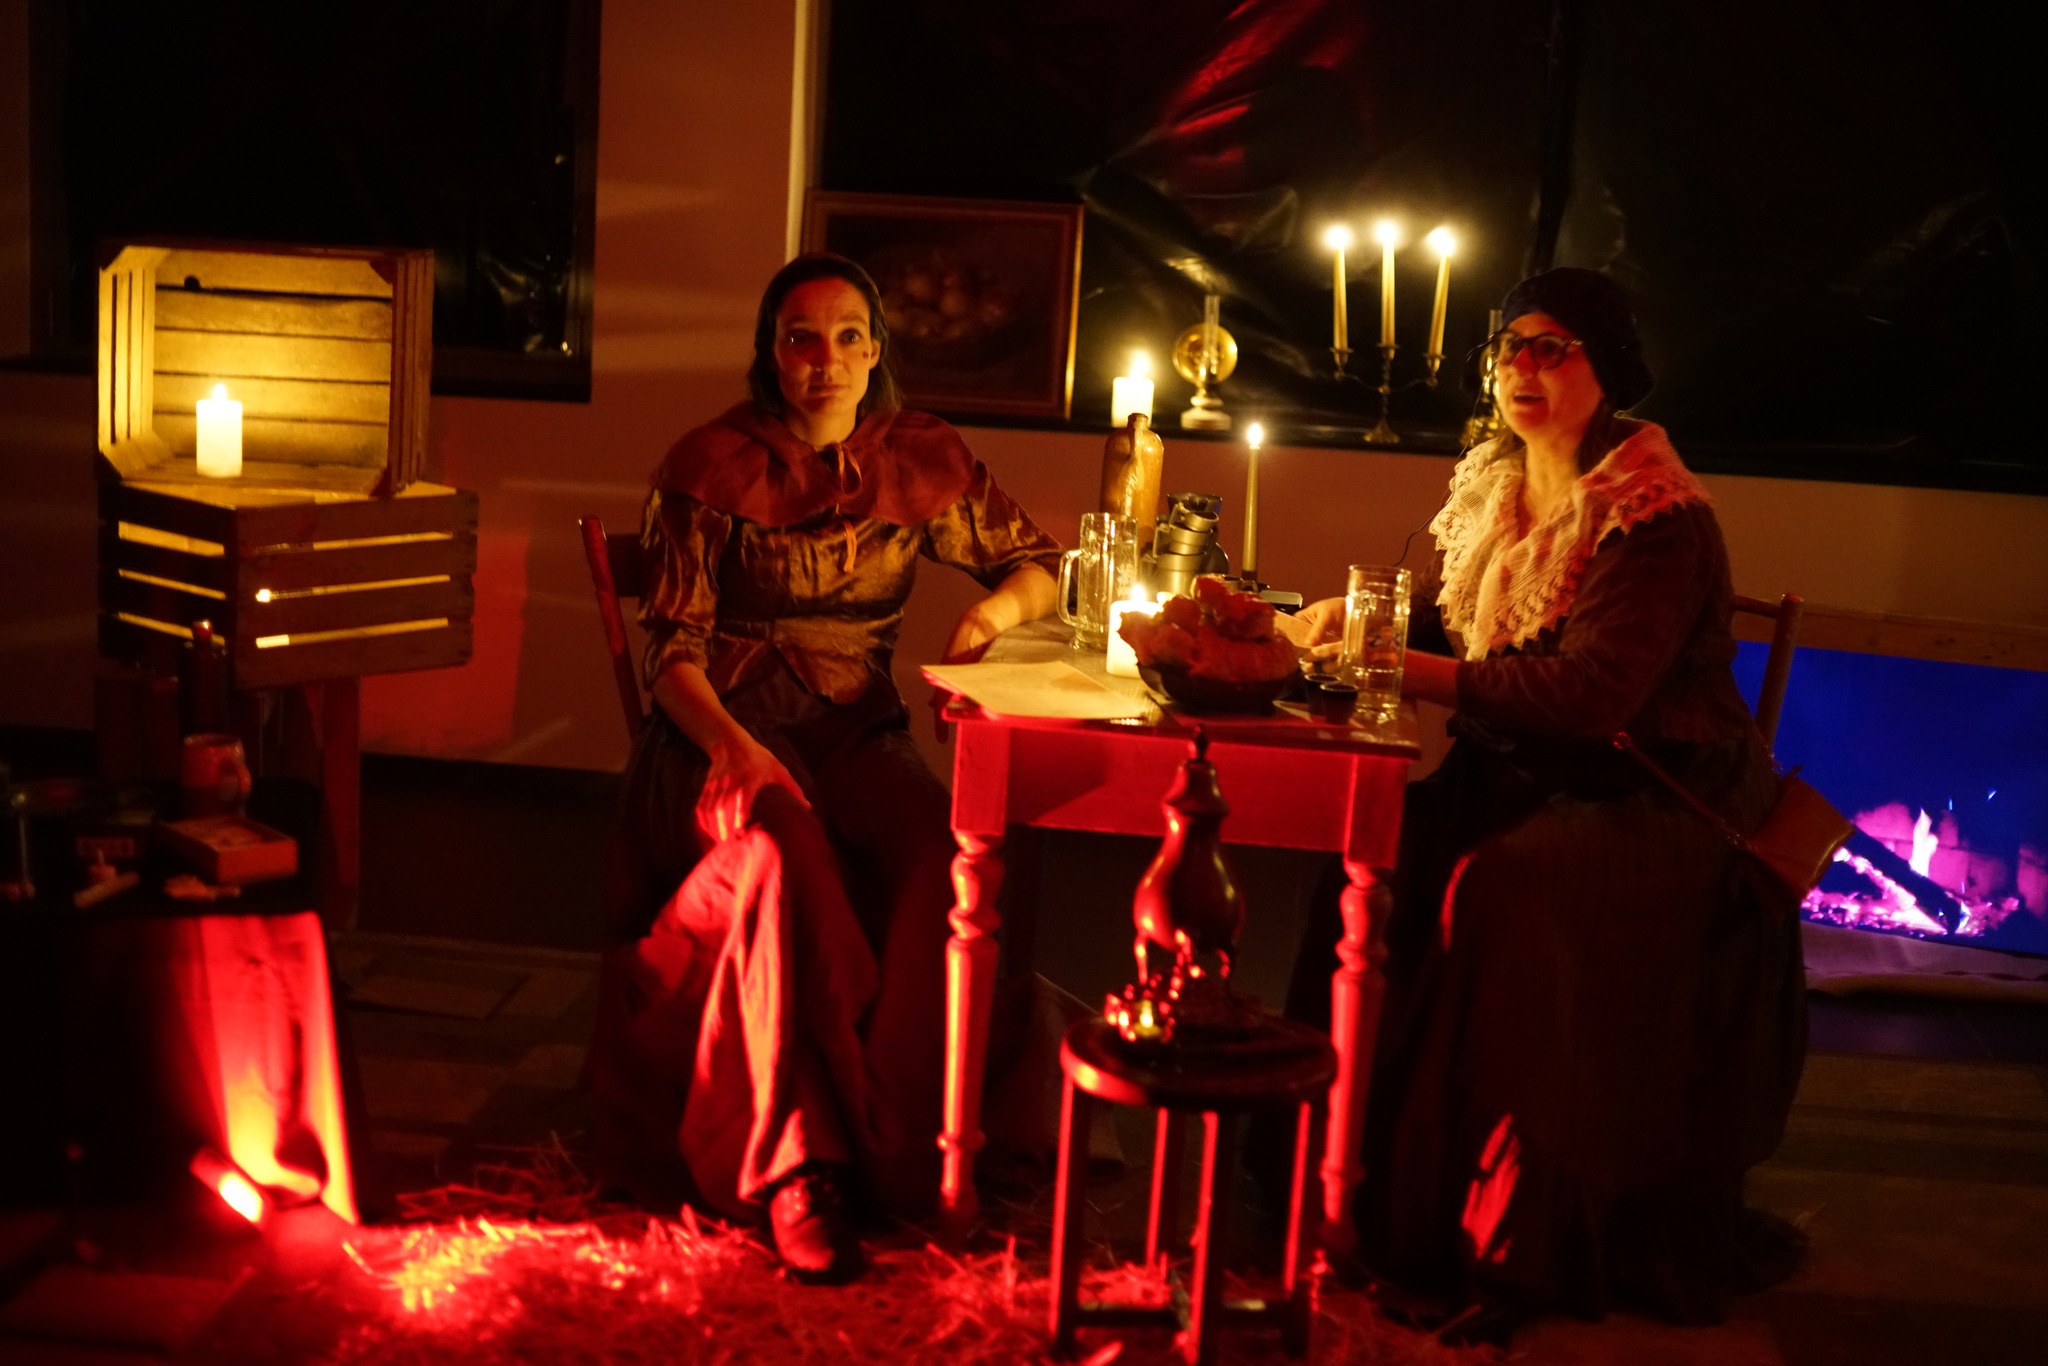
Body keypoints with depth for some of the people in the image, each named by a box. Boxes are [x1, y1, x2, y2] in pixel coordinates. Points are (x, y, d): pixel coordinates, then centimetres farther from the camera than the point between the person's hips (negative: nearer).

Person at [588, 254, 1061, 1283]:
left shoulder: (923, 459, 7)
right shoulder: (714, 464, -1)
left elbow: (1037, 562, 17)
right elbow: (673, 647, -3)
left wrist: (997, 605, -8)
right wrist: (730, 741, -24)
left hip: (858, 733, 2)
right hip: (726, 734, -2)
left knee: (944, 858, -31)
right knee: (783, 850, -36)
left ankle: (894, 1149, -20)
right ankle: (795, 1170, -28)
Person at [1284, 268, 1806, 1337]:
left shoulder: (1659, 519, -13)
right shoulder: (1494, 488, 12)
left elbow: (1591, 690, -24)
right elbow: (1440, 625, 19)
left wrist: (1411, 670, -26)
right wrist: (1352, 617, -2)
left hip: (1652, 804, -7)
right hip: (1522, 775, 7)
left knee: (1490, 890, -34)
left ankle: (1497, 1241, -23)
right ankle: (1364, 1168, -10)